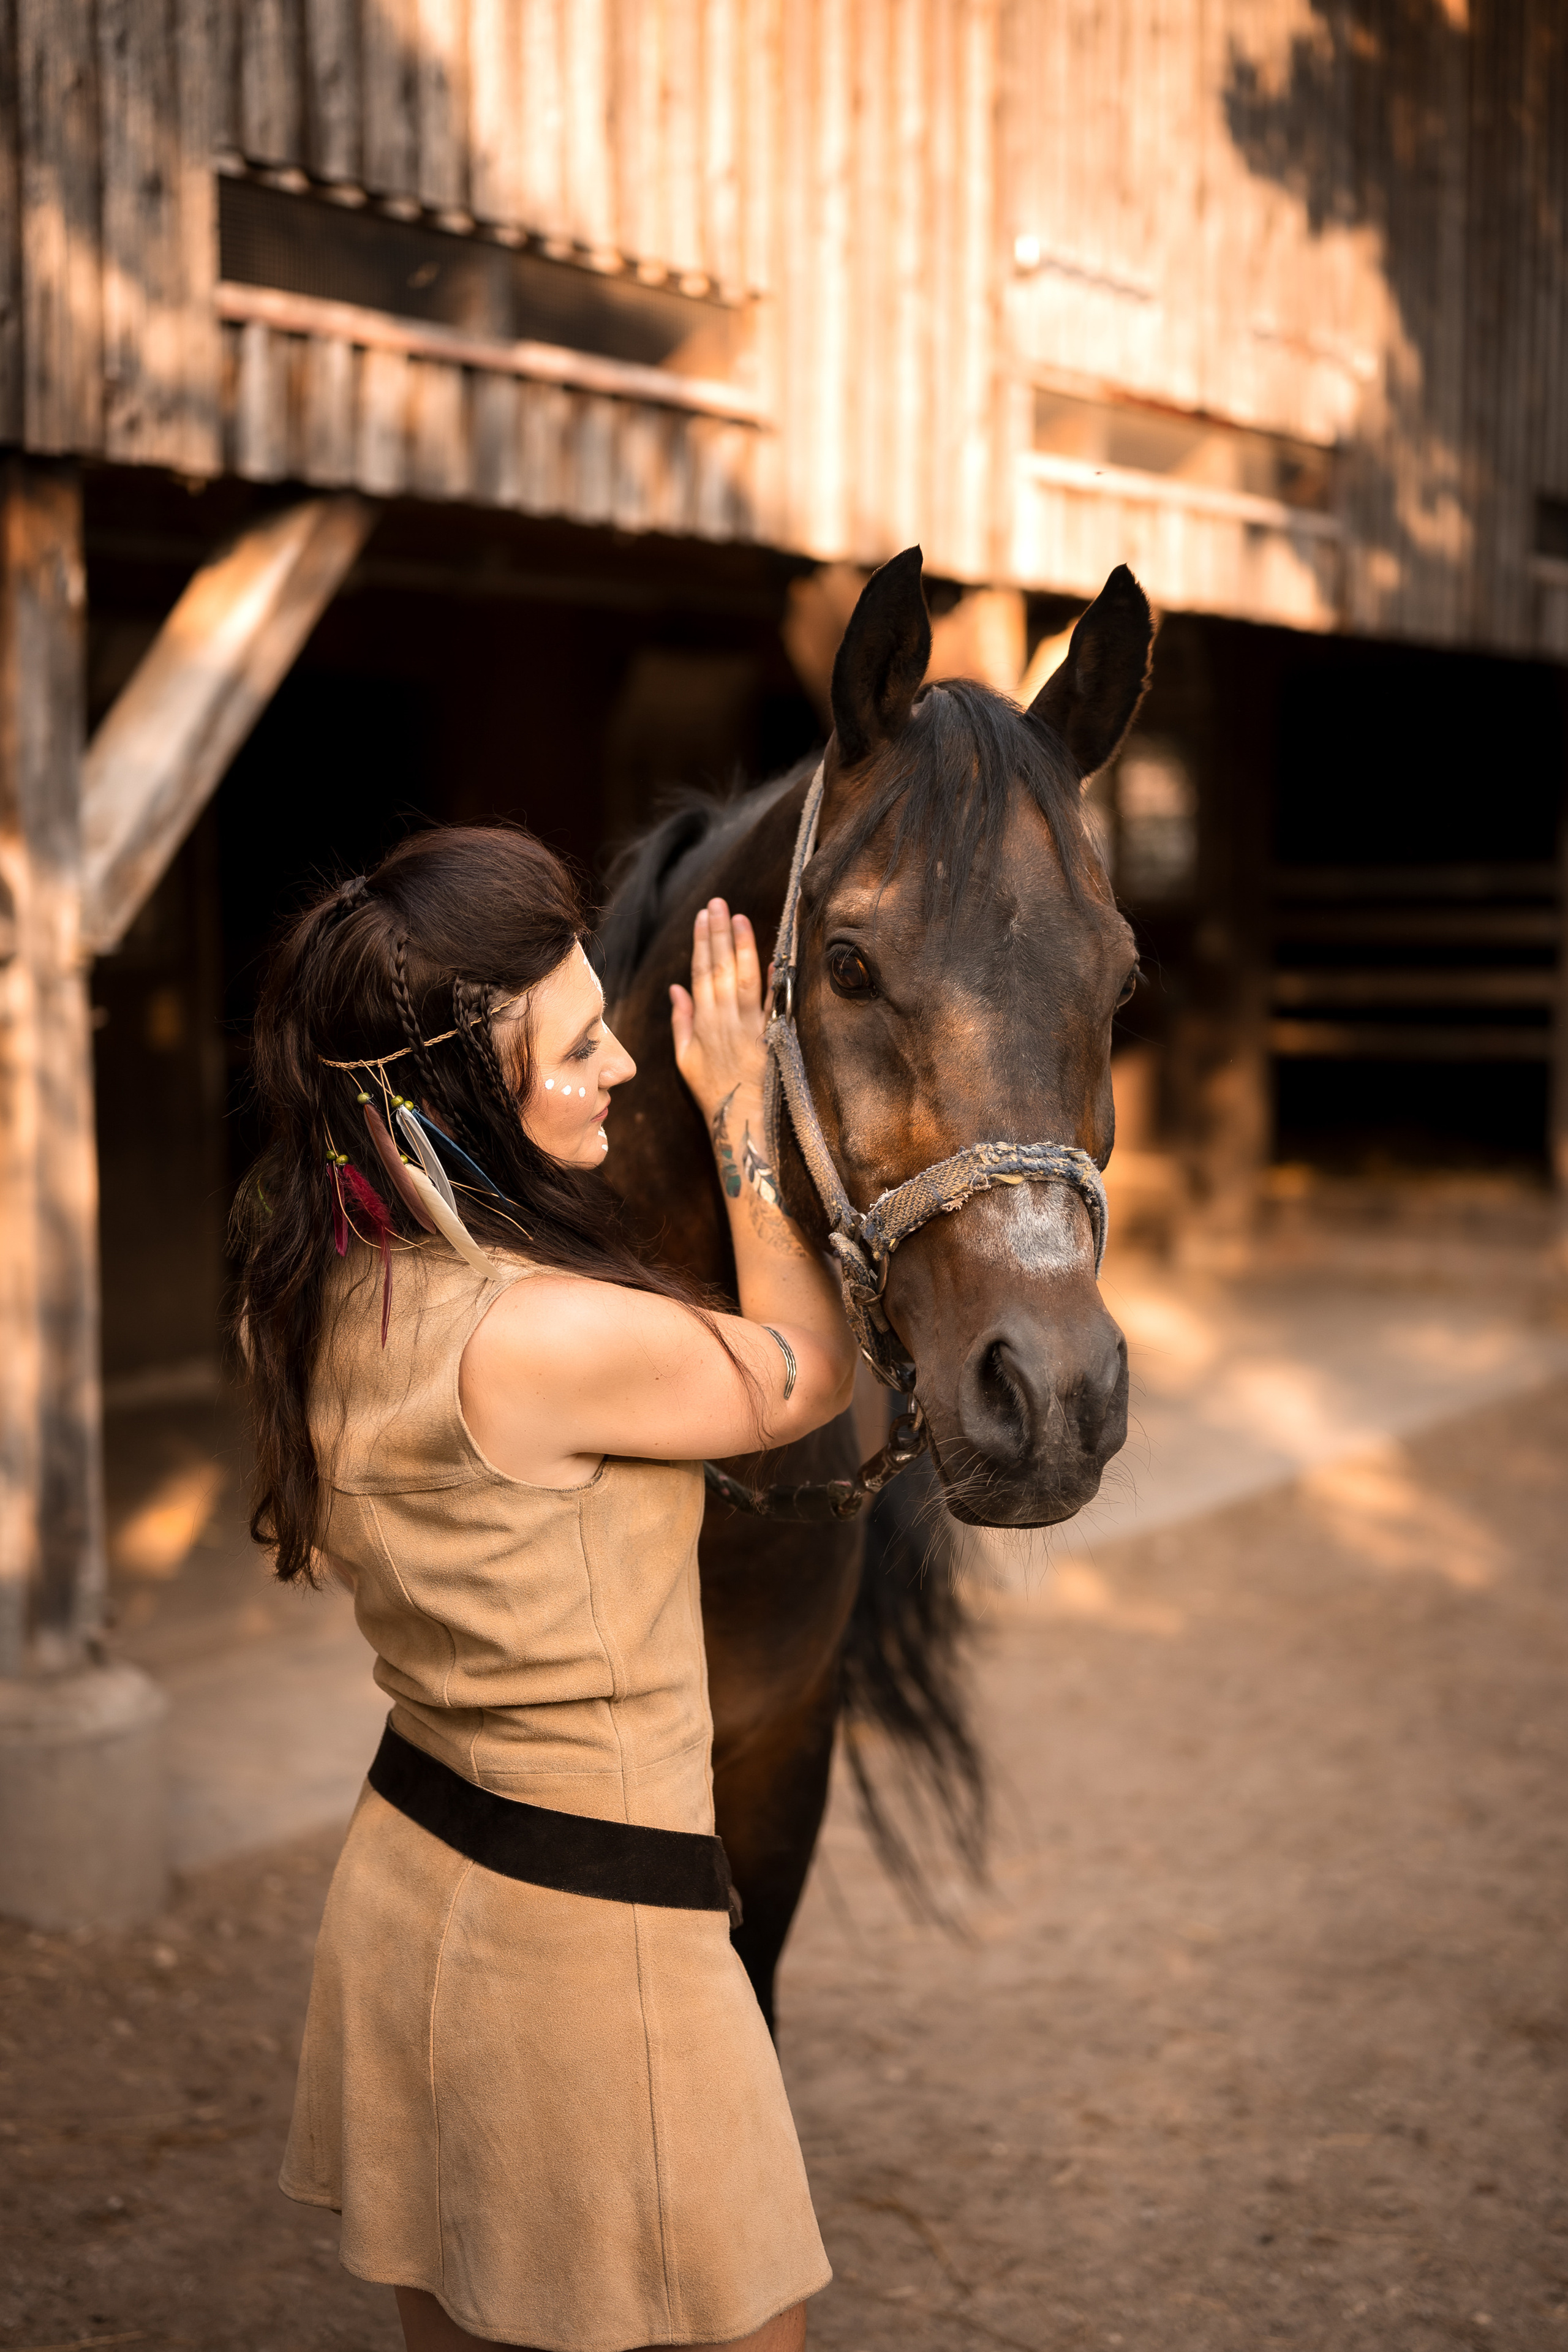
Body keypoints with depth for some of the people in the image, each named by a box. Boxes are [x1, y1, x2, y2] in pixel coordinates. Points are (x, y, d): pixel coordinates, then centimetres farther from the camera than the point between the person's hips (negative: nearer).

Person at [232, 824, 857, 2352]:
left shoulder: (314, 1296, -4)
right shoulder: (548, 1338, -29)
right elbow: (808, 1371, -9)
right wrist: (742, 1113, -1)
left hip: (401, 1880, 8)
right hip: (580, 1928, -8)